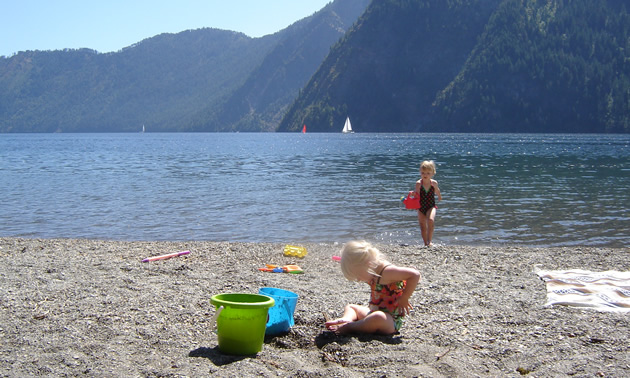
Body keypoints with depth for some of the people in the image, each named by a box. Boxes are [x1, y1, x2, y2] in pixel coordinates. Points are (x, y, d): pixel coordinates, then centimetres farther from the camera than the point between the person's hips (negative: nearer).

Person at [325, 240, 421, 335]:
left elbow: (415, 274, -29)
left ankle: (349, 327, -28)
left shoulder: (387, 272, -21)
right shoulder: (375, 274, 6)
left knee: (378, 317, -43)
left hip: (390, 321, -10)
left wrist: (404, 299, -22)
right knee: (350, 307, 21)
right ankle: (346, 319, -13)